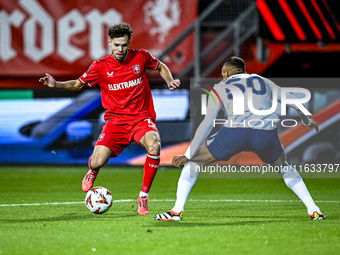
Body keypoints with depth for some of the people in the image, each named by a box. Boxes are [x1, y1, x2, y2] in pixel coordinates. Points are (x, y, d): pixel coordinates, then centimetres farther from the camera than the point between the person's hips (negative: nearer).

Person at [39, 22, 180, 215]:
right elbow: (78, 84, 12)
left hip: (142, 118, 0)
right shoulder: (101, 67, -2)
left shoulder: (141, 57, -2)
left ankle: (143, 197, -17)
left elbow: (161, 67, 19)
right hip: (116, 119, 1)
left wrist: (170, 80, 0)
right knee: (97, 162, -17)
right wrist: (56, 84, -5)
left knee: (154, 145, -34)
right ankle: (93, 173, 28)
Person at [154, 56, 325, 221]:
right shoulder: (262, 82, 28)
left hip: (235, 132, -3)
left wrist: (187, 155, 11)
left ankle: (177, 211, 4)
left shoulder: (220, 88, 20)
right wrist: (306, 120, 56)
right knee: (283, 167, 33)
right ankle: (313, 210, 22)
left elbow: (207, 124, 11)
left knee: (193, 162, 17)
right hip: (266, 133, 3)